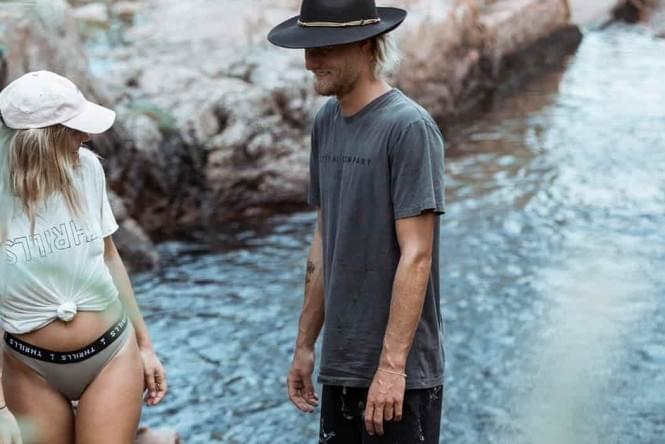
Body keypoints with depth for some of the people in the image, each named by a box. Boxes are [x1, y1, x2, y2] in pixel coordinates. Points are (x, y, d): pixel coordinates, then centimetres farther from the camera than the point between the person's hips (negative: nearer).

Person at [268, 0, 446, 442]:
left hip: (401, 370, -6)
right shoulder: (326, 121, 7)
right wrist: (305, 344, 13)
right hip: (341, 365, 6)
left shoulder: (408, 127, -14)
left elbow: (416, 256, -16)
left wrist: (392, 364, -18)